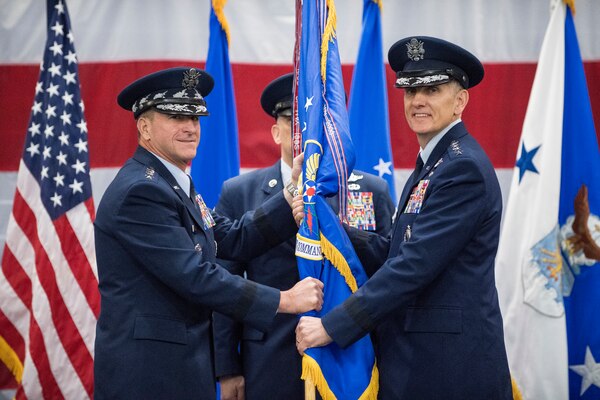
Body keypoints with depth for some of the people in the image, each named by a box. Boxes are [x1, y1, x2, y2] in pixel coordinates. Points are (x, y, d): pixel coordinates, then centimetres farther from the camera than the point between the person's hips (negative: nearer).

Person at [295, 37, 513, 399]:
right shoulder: (432, 164, 16)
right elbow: (390, 254, 11)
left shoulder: (463, 168, -15)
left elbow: (414, 265, -22)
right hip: (416, 357, 9)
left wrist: (332, 326, -20)